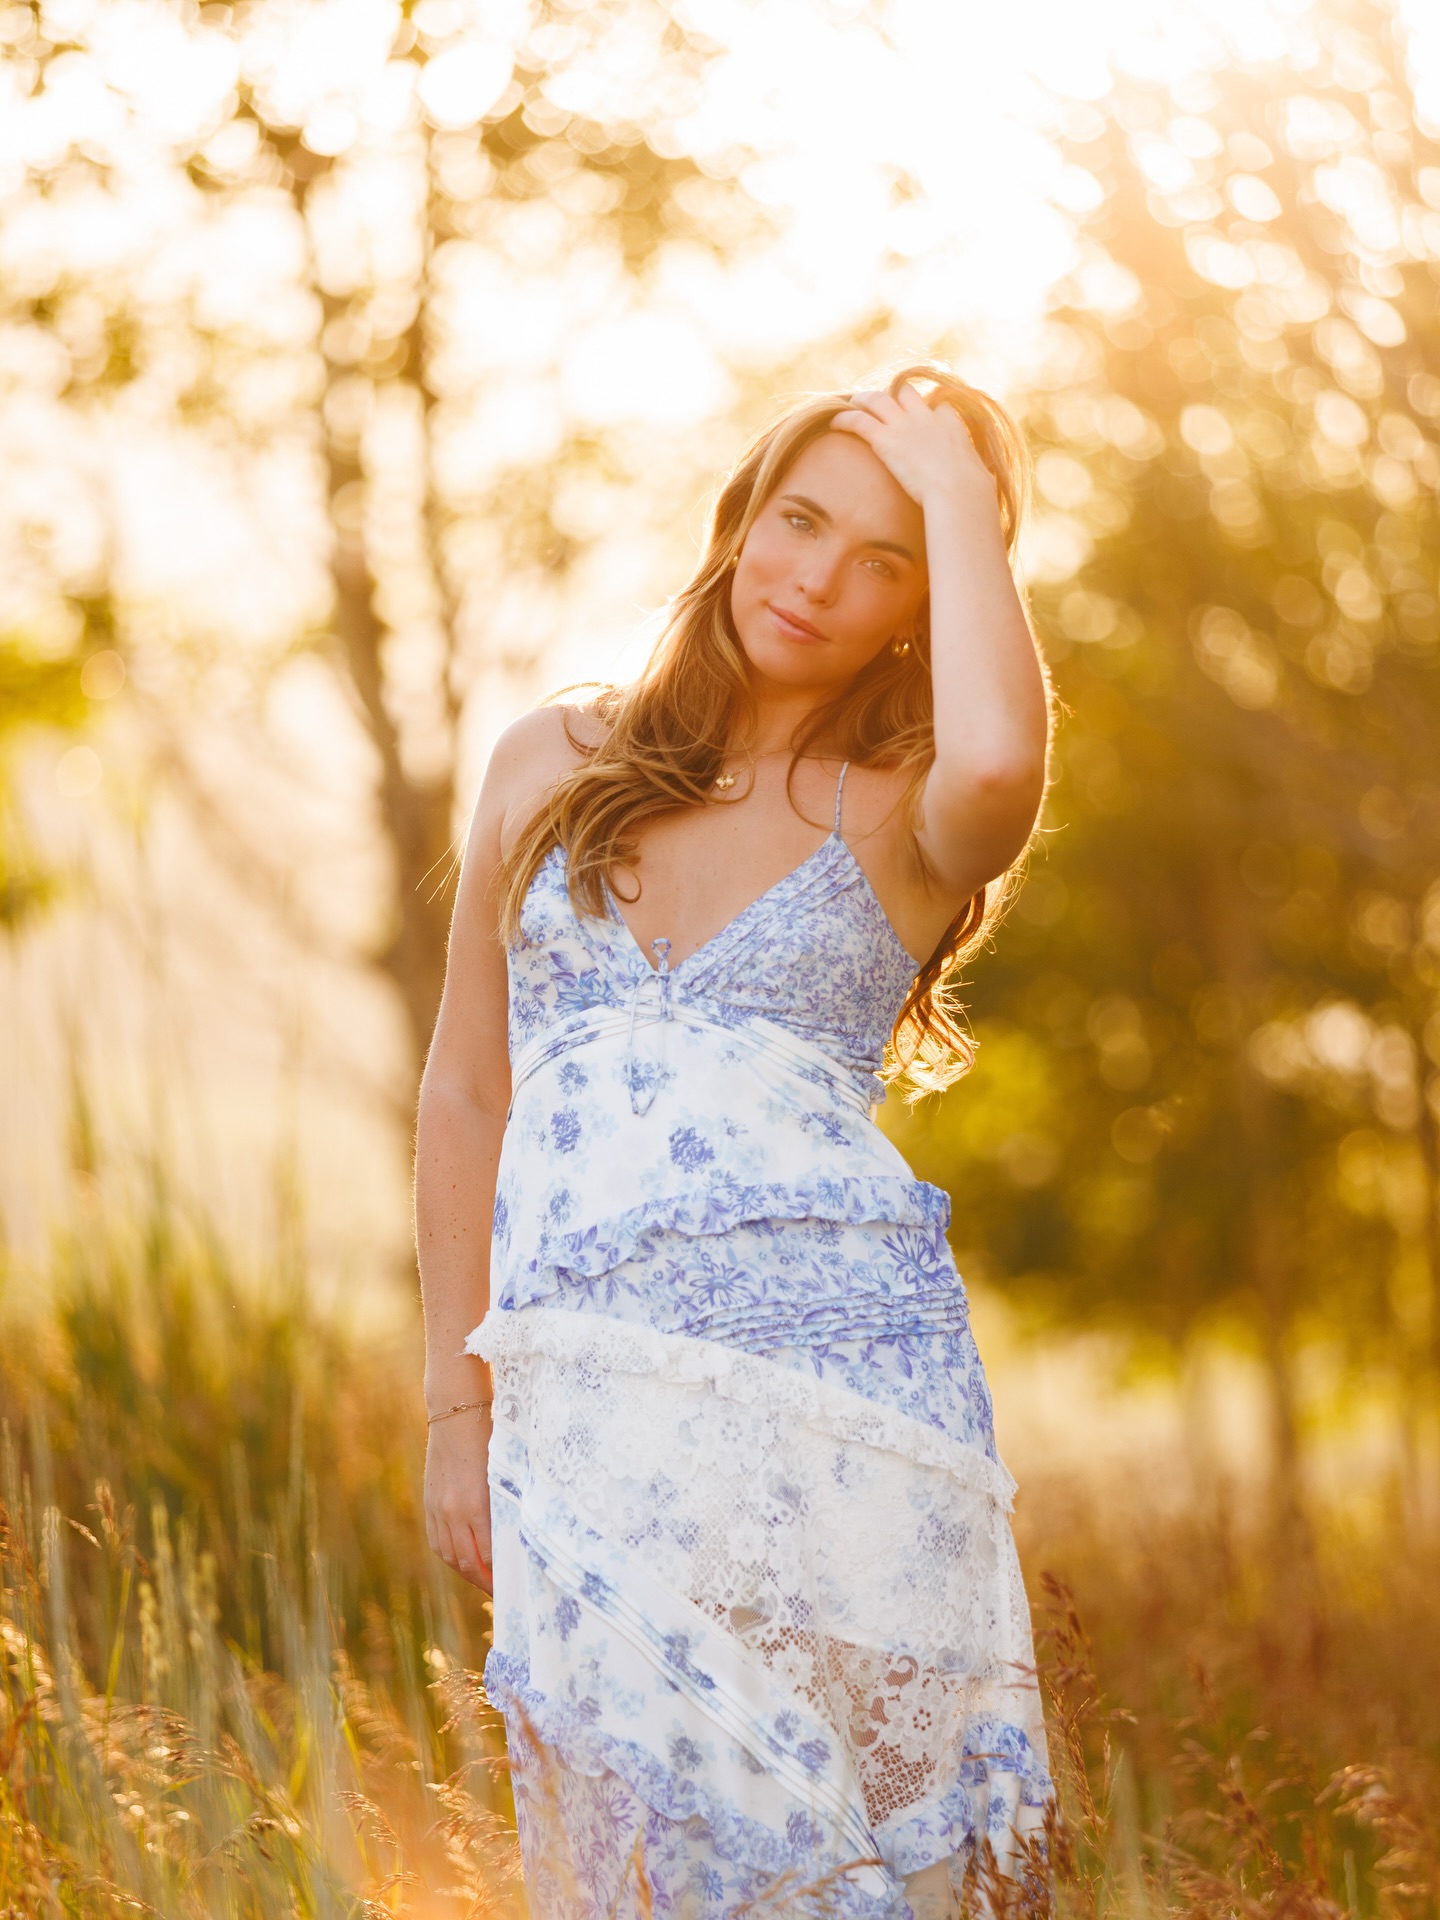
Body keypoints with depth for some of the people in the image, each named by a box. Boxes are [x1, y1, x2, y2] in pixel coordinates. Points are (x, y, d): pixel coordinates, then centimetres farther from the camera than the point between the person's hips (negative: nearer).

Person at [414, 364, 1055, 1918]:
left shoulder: (903, 813, 8)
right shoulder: (553, 766, 16)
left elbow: (999, 761, -19)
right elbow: (464, 1097, 19)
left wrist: (961, 502, -4)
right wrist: (456, 1405, 15)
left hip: (826, 1378, -2)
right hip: (583, 1408, 2)